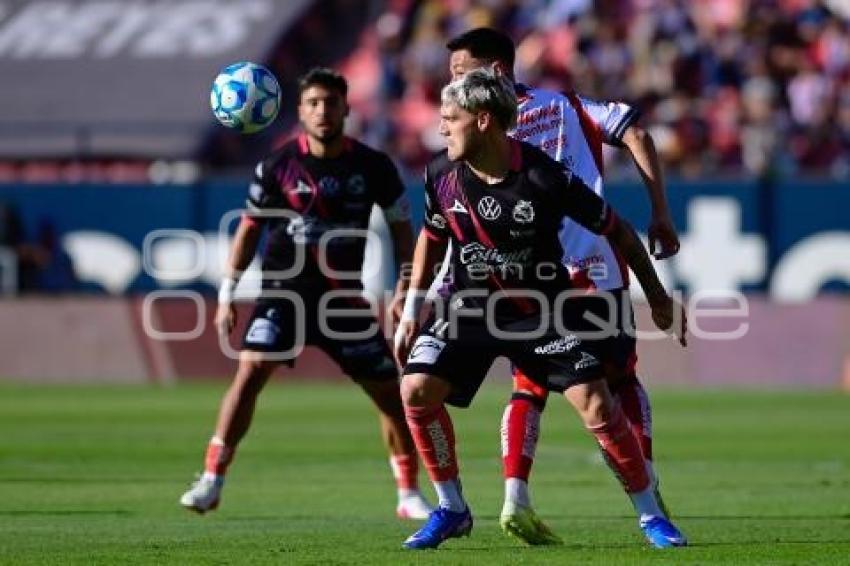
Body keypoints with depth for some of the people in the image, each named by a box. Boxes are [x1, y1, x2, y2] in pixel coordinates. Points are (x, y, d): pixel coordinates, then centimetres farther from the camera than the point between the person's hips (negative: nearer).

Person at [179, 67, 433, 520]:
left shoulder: (373, 167, -2)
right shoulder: (277, 167, -3)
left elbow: (401, 228, 8)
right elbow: (249, 229, 6)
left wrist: (405, 290, -1)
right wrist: (227, 297, 4)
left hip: (346, 296, 1)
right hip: (283, 289, -1)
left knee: (390, 392, 0)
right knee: (250, 370, -21)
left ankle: (409, 495, 15)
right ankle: (211, 481, -17)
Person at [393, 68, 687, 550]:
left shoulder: (546, 178, -22)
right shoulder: (442, 175, -10)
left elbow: (616, 230, -9)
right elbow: (432, 236, 11)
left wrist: (658, 298, -3)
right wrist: (412, 310, 11)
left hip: (542, 306, -3)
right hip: (469, 306, 3)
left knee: (596, 404, -15)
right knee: (416, 390, -15)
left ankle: (651, 515, 1)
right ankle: (451, 509, 3)